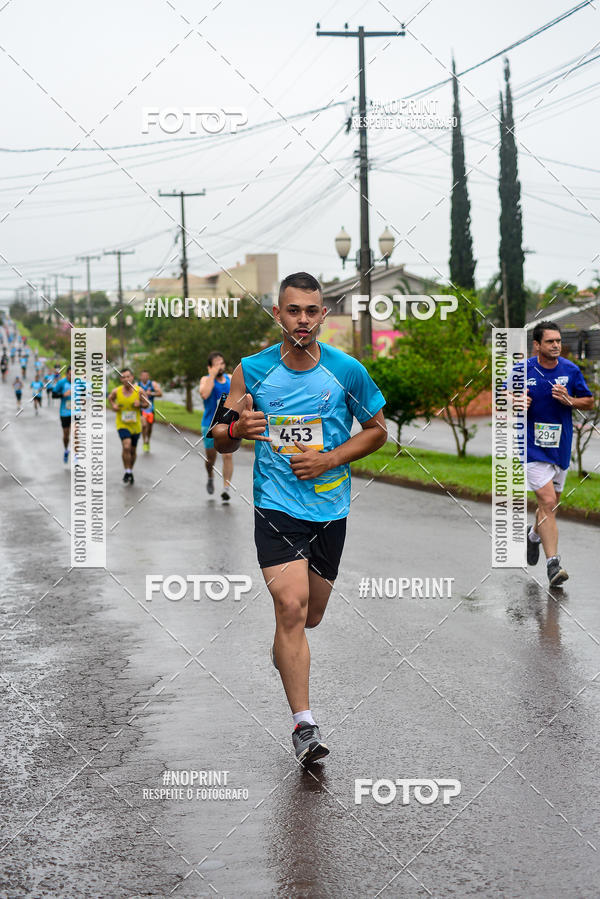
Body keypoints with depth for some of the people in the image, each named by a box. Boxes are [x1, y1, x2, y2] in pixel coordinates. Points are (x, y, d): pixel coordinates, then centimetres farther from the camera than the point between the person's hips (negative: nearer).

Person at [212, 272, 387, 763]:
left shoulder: (347, 370, -4)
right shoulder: (252, 371, -4)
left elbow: (377, 430, 7)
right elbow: (220, 440, 4)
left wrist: (329, 459, -9)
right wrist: (236, 428, -20)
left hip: (330, 509, 2)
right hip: (276, 506, -2)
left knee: (311, 615, 15)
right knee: (292, 607, -18)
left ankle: (284, 649, 52)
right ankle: (304, 723, -13)